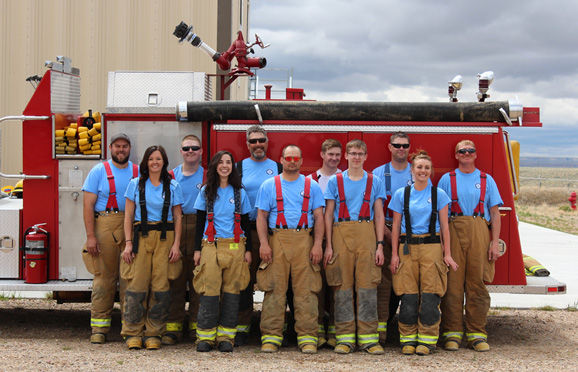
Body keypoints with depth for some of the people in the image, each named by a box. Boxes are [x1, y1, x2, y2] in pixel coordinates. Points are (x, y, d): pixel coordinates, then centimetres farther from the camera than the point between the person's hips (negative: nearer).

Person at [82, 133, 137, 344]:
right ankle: (99, 328, 4)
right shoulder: (99, 171, 5)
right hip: (105, 228, -2)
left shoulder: (139, 172, 13)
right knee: (104, 277, -2)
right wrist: (90, 236, -10)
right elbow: (88, 205, 0)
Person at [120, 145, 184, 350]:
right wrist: (128, 242, -2)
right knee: (137, 284, -6)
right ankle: (133, 333, 2)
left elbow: (177, 217, 9)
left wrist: (176, 244, 0)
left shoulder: (173, 186, 9)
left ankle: (154, 333, 4)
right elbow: (128, 216, 7)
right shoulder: (136, 184, 8)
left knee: (161, 285, -5)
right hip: (141, 235, 0)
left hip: (165, 237, 1)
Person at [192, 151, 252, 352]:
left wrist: (248, 250, 7)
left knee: (231, 290, -2)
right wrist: (197, 249, 4)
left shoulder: (239, 192, 11)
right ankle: (206, 336, -3)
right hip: (211, 245, -1)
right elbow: (200, 221, 10)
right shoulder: (206, 191, 10)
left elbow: (245, 222, 13)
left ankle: (226, 336, 3)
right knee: (209, 290, -8)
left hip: (235, 246, 1)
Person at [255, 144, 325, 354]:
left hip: (304, 241, 0)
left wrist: (318, 244, -4)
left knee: (306, 290, -3)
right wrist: (264, 243, -6)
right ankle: (271, 337, 1)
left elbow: (318, 217, 8)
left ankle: (307, 337, 0)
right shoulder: (269, 186, 11)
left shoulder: (312, 186, 13)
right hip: (277, 240, 0)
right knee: (274, 289, -3)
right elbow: (262, 216, 6)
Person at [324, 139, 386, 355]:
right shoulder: (335, 181, 10)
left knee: (367, 284, -4)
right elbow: (328, 214, 8)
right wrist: (329, 245, -1)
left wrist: (380, 245, 1)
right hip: (341, 234, 0)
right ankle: (345, 338, 4)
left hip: (366, 235, 0)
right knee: (343, 285, -1)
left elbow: (379, 215, 10)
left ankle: (368, 338, 0)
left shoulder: (374, 182, 12)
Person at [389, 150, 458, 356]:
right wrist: (394, 254, 2)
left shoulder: (439, 194, 7)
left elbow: (444, 226, 7)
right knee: (408, 296, -2)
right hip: (407, 247, 1)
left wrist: (447, 253, 2)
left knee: (430, 296, -5)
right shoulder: (401, 194, 8)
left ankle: (427, 340, 2)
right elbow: (396, 226, 8)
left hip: (432, 246, -1)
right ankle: (408, 339, 6)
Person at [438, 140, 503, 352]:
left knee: (477, 283, -1)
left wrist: (495, 243, -1)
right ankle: (452, 333, 2)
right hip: (453, 231, -1)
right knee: (453, 282, -3)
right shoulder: (447, 179, 12)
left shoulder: (486, 180, 13)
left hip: (479, 233, 1)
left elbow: (495, 213, 9)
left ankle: (477, 334, 5)